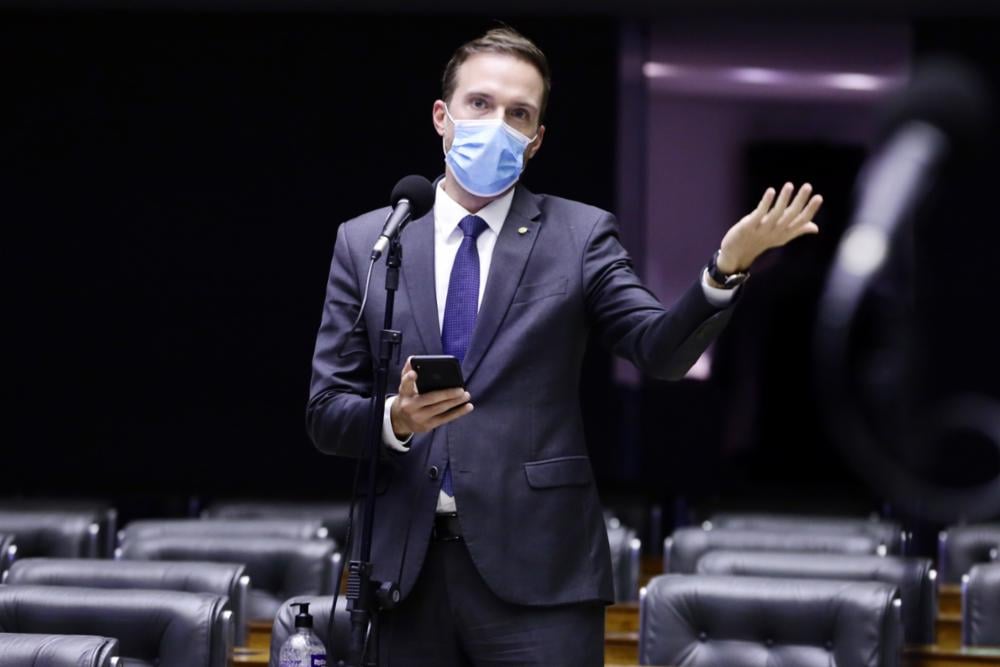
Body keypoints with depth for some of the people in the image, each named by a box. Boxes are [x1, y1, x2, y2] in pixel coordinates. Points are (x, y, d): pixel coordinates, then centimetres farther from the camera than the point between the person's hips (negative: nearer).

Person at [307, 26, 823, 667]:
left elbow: (662, 349, -8)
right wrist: (395, 419, -14)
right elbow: (327, 411, 7)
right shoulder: (365, 242, 10)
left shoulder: (580, 235, 6)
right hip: (404, 568, 2)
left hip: (535, 569, -2)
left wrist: (729, 265, -25)